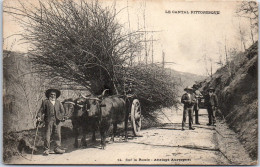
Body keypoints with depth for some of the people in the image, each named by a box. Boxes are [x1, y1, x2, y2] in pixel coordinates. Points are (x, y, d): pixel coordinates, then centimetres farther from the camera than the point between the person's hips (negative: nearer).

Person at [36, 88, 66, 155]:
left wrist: (62, 117, -1)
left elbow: (62, 110, 15)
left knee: (58, 134, 0)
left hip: (57, 120, 3)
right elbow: (41, 110, 5)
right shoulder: (45, 102, 10)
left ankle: (57, 148, 6)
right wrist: (39, 117, -10)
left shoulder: (58, 102, 20)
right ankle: (47, 149, 0)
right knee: (47, 134, -5)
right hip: (49, 120, -3)